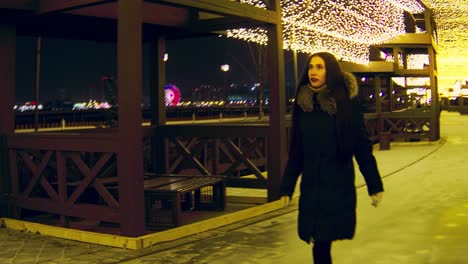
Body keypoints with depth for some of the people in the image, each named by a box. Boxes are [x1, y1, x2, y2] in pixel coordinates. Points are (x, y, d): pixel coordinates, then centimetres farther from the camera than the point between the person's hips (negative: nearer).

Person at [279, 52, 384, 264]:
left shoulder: (346, 101, -5)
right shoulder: (303, 103, 5)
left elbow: (362, 146, -4)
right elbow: (295, 151, 7)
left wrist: (374, 186, -5)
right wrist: (286, 188, 7)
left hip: (339, 185, -3)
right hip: (311, 185, 3)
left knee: (322, 242, -5)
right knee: (320, 243, 4)